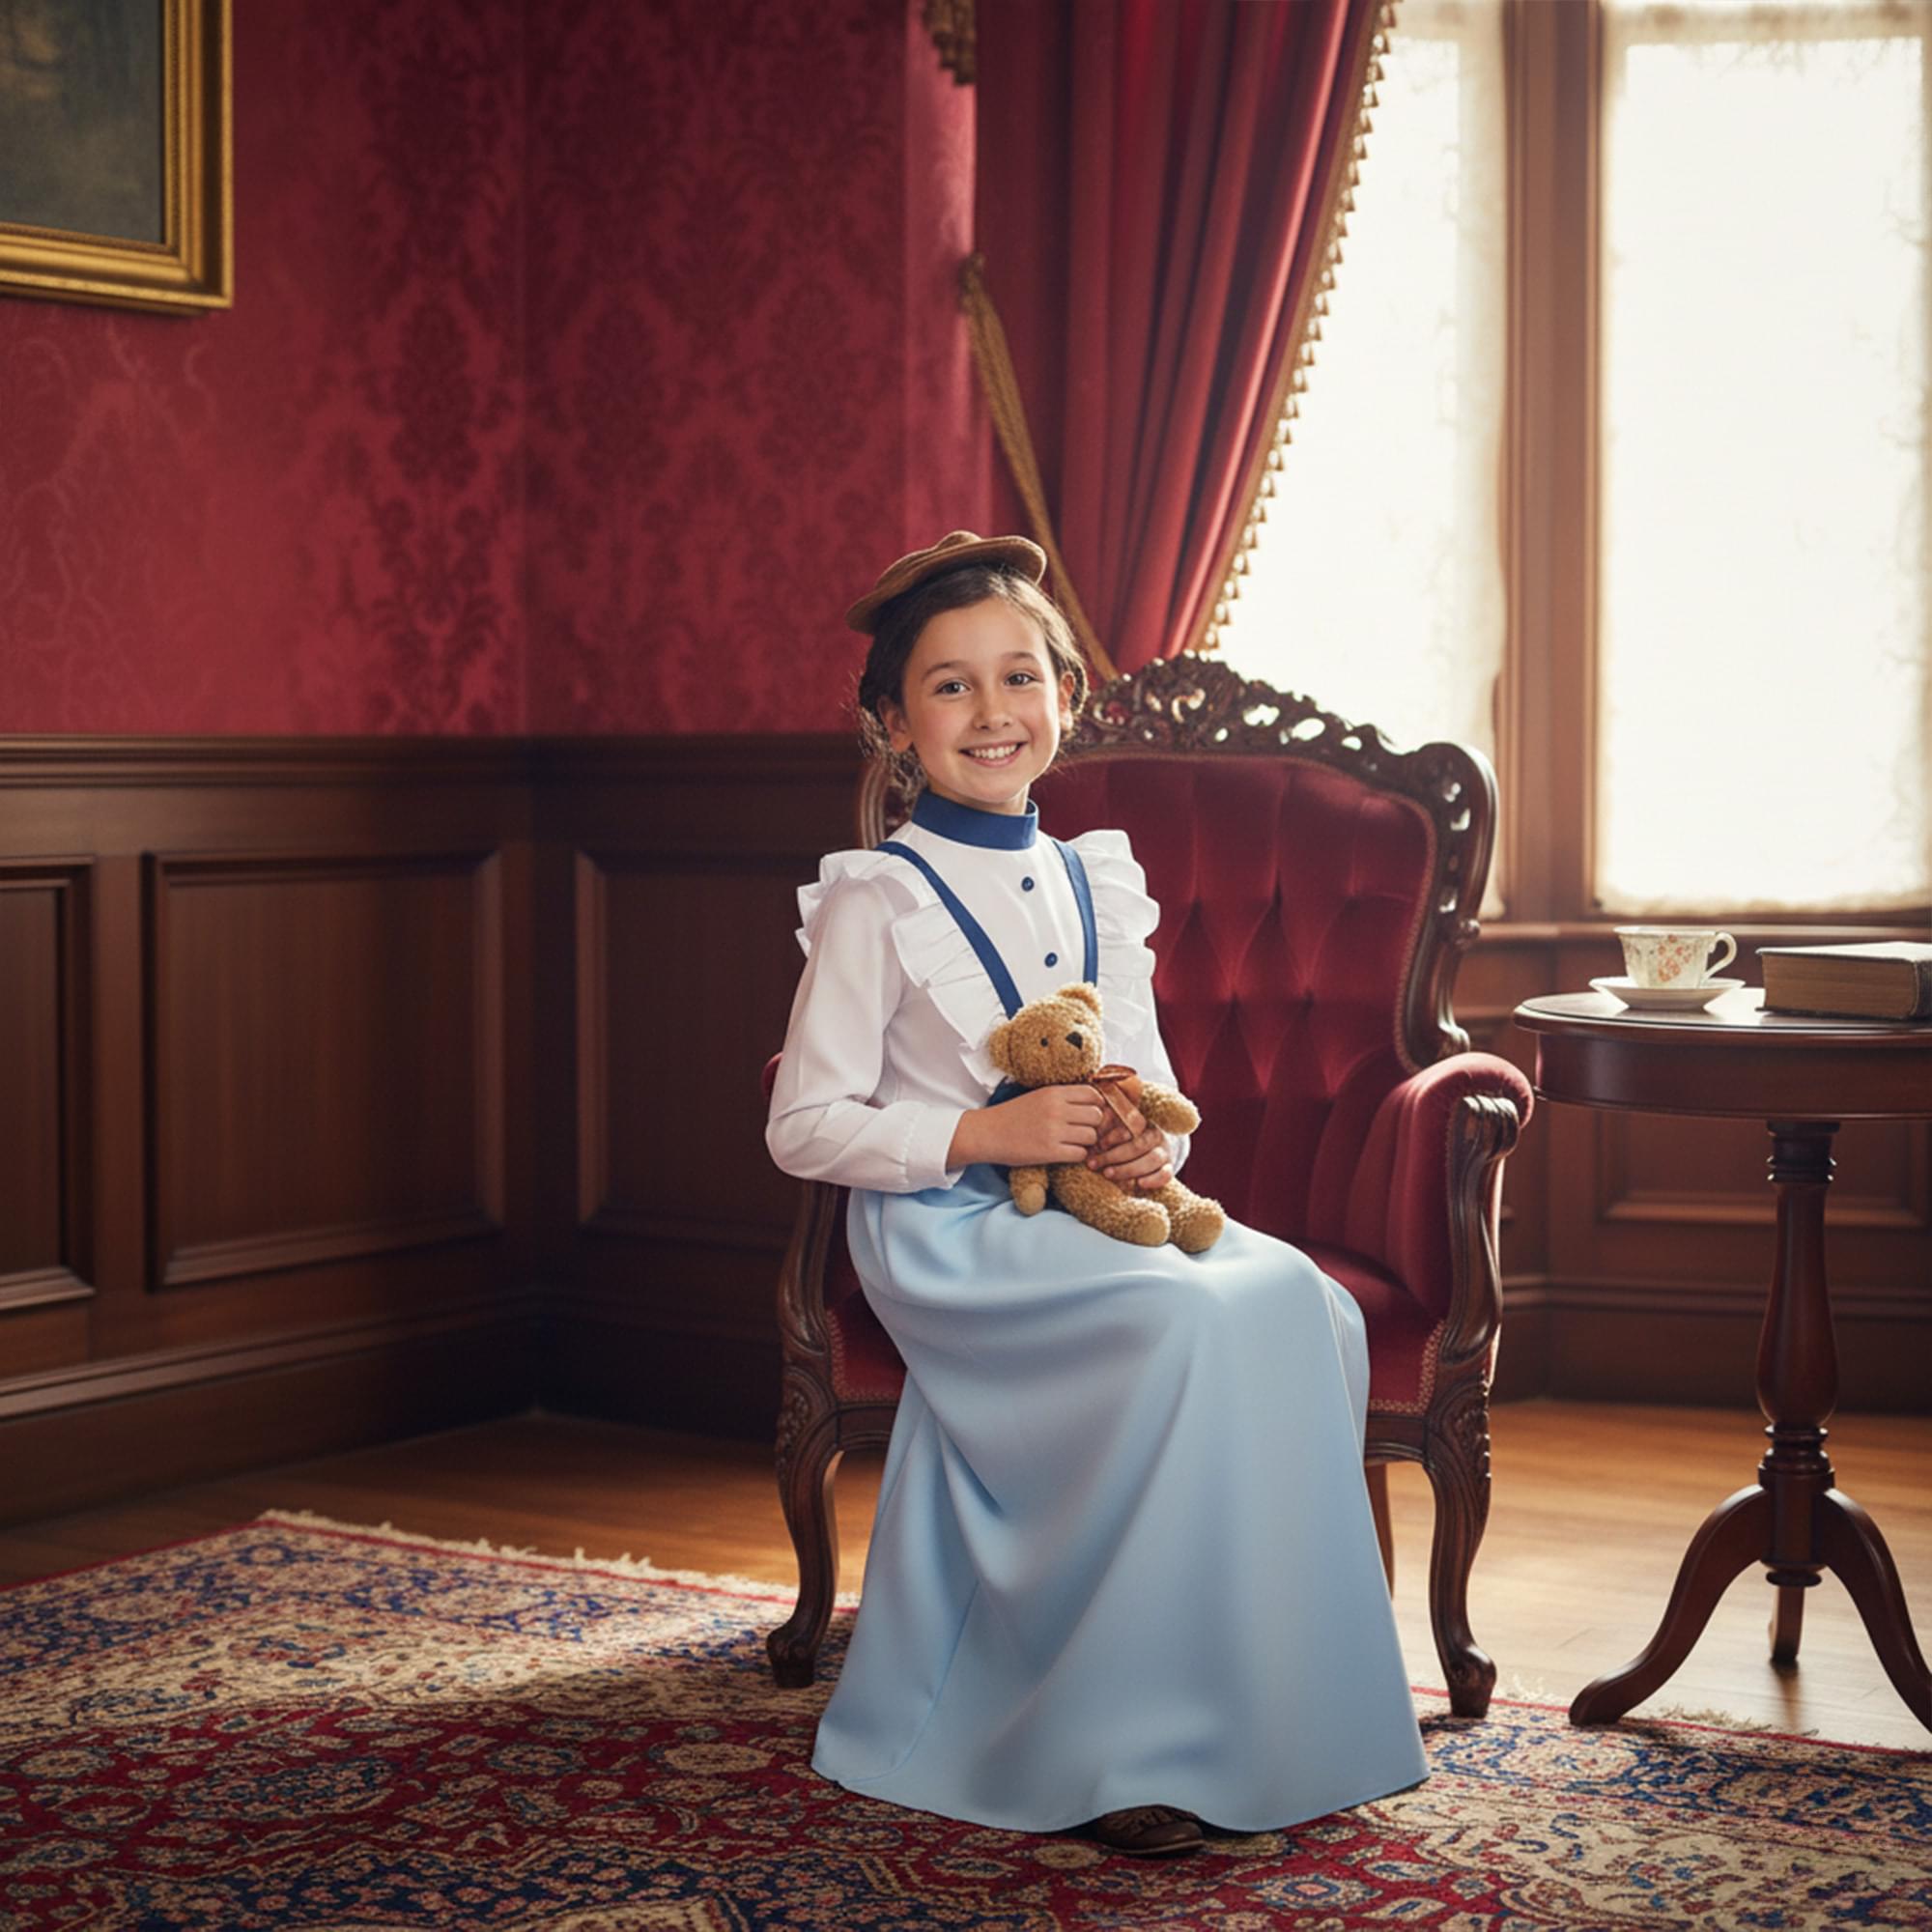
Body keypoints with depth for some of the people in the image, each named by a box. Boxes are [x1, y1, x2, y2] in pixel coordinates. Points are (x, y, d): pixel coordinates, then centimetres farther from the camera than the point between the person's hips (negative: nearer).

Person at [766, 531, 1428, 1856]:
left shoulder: (1099, 882, 13)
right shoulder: (876, 903, -5)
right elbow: (806, 1127, -8)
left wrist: (1157, 1141, -6)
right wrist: (989, 1133, -18)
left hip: (1092, 1213, 6)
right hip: (949, 1236, -6)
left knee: (1305, 1304, -21)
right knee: (1190, 1323, -31)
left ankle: (1269, 1711, -12)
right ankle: (1111, 1744, -22)